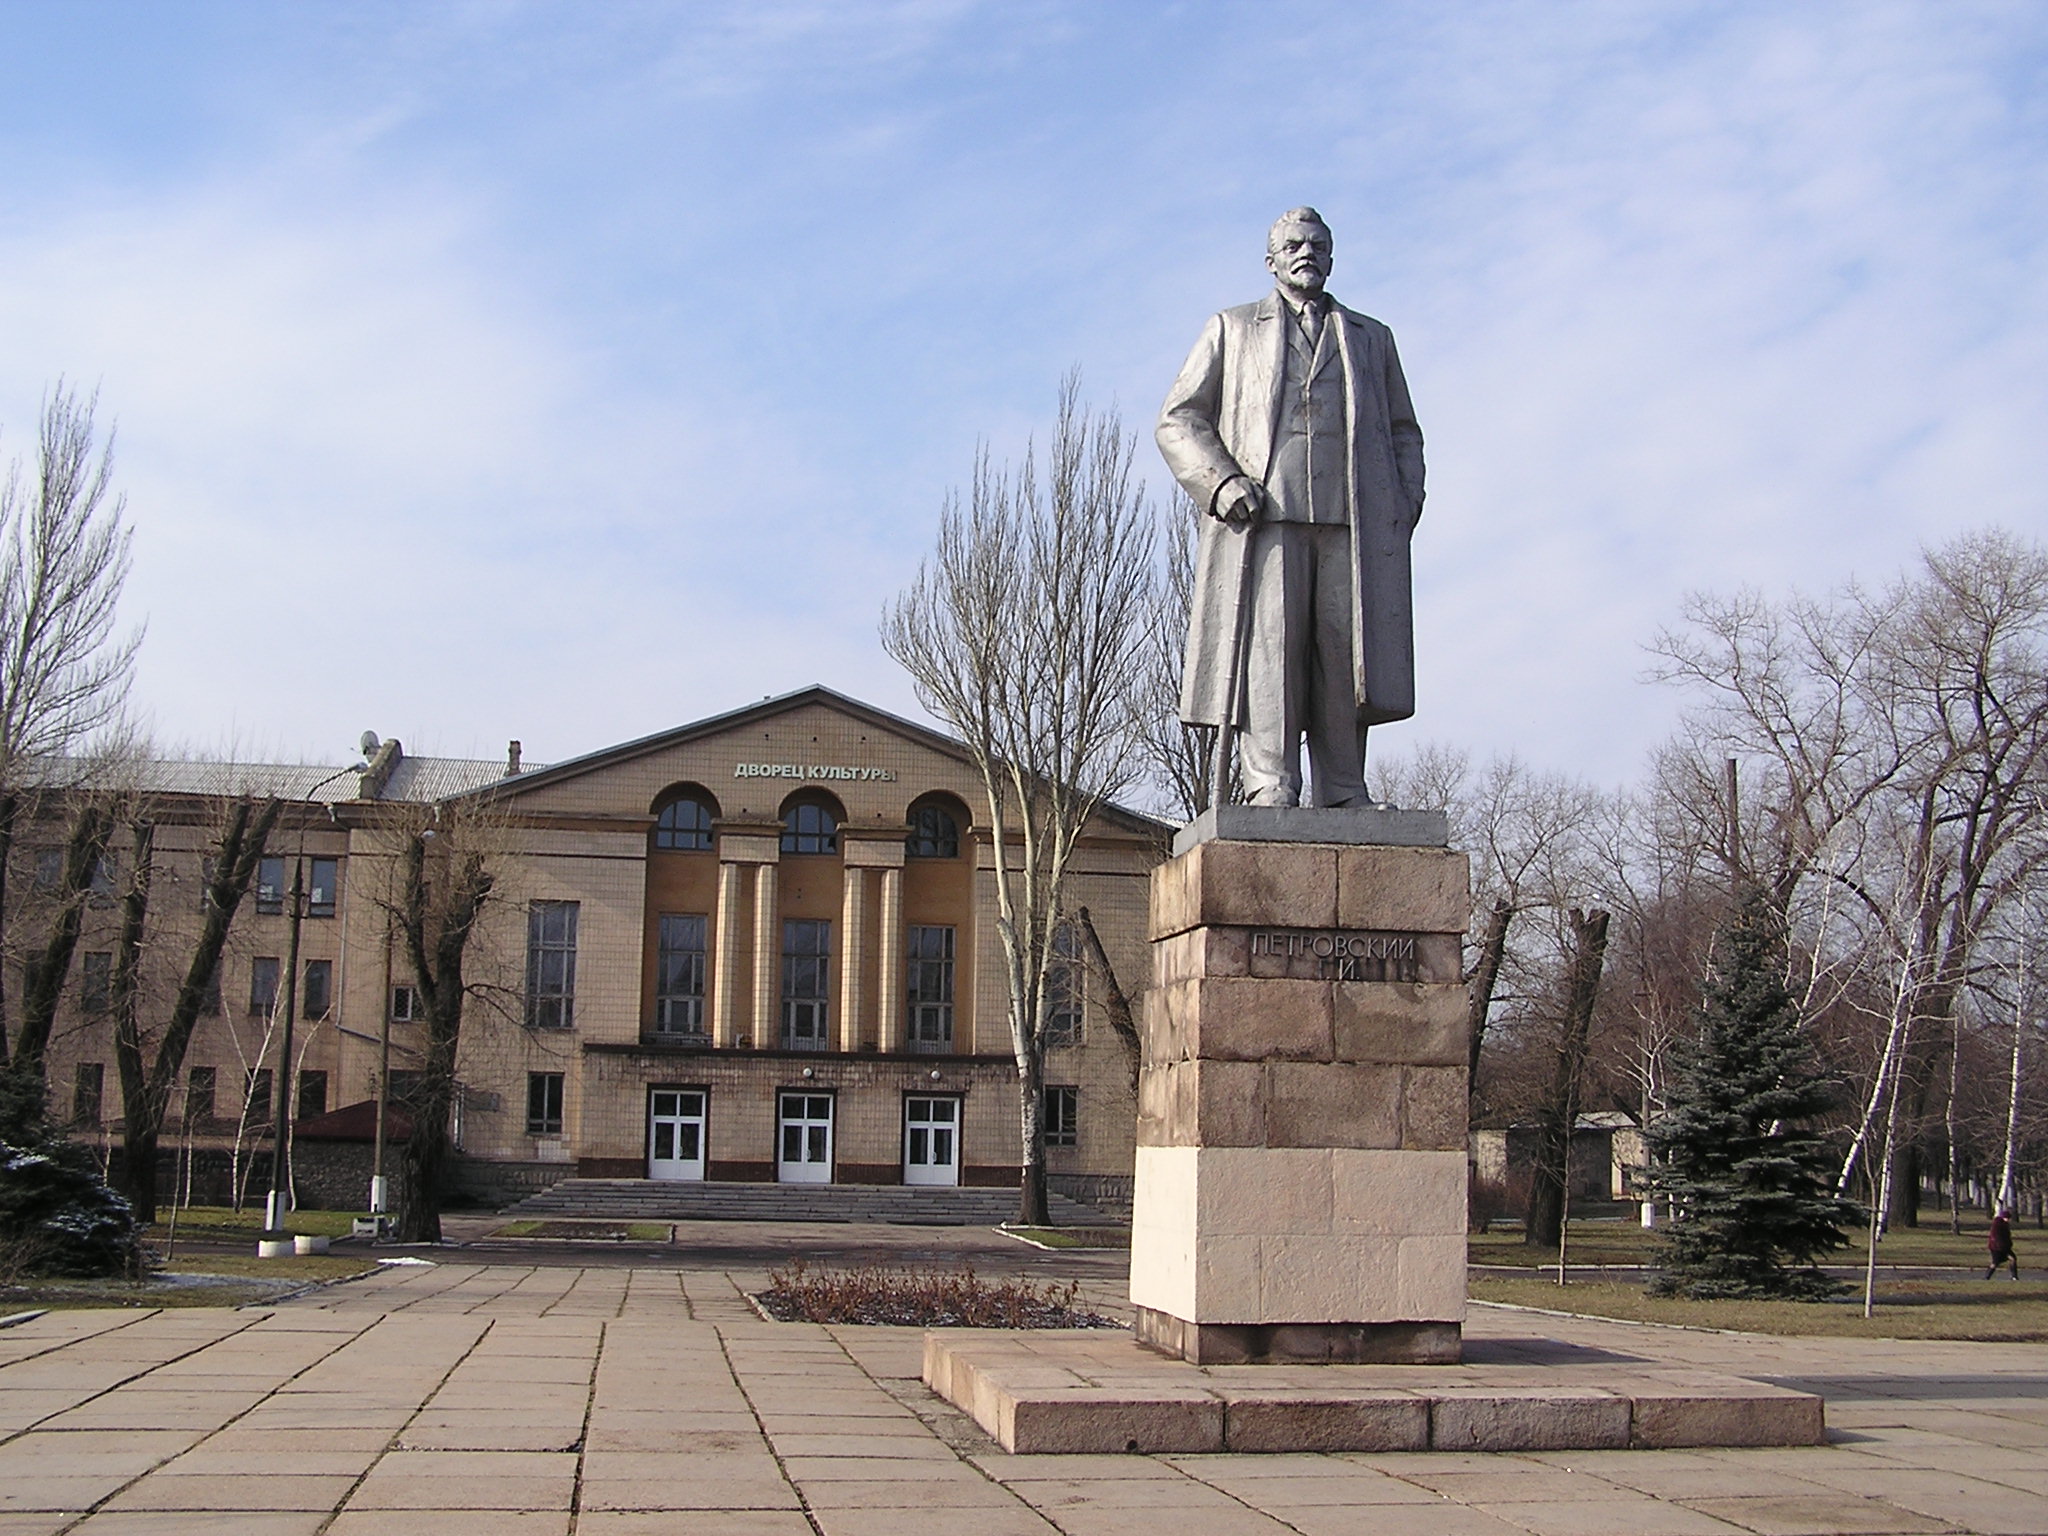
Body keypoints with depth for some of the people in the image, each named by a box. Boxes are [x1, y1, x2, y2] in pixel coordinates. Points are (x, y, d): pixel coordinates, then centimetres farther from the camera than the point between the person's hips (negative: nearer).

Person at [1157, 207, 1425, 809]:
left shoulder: (1372, 338, 29)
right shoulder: (1232, 329, 22)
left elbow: (1404, 434, 26)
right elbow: (1177, 420, 13)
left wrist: (1405, 504, 7)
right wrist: (1221, 480, -6)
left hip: (1353, 522, 2)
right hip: (1263, 517, -2)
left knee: (1348, 658, -8)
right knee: (1265, 652, -14)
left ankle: (1343, 798, -7)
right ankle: (1269, 788, -16)